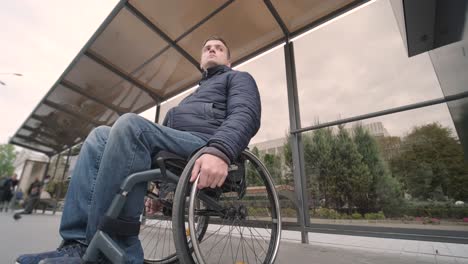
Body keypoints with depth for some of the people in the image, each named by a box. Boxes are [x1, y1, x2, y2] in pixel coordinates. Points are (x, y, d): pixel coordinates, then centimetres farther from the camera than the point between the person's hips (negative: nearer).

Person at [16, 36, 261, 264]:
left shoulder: (238, 78, 17)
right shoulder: (194, 94, 38)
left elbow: (245, 114, -8)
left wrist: (219, 151, -27)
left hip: (206, 146, -7)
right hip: (175, 152, 7)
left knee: (131, 124, -25)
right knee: (100, 135, -3)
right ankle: (80, 242, -13)